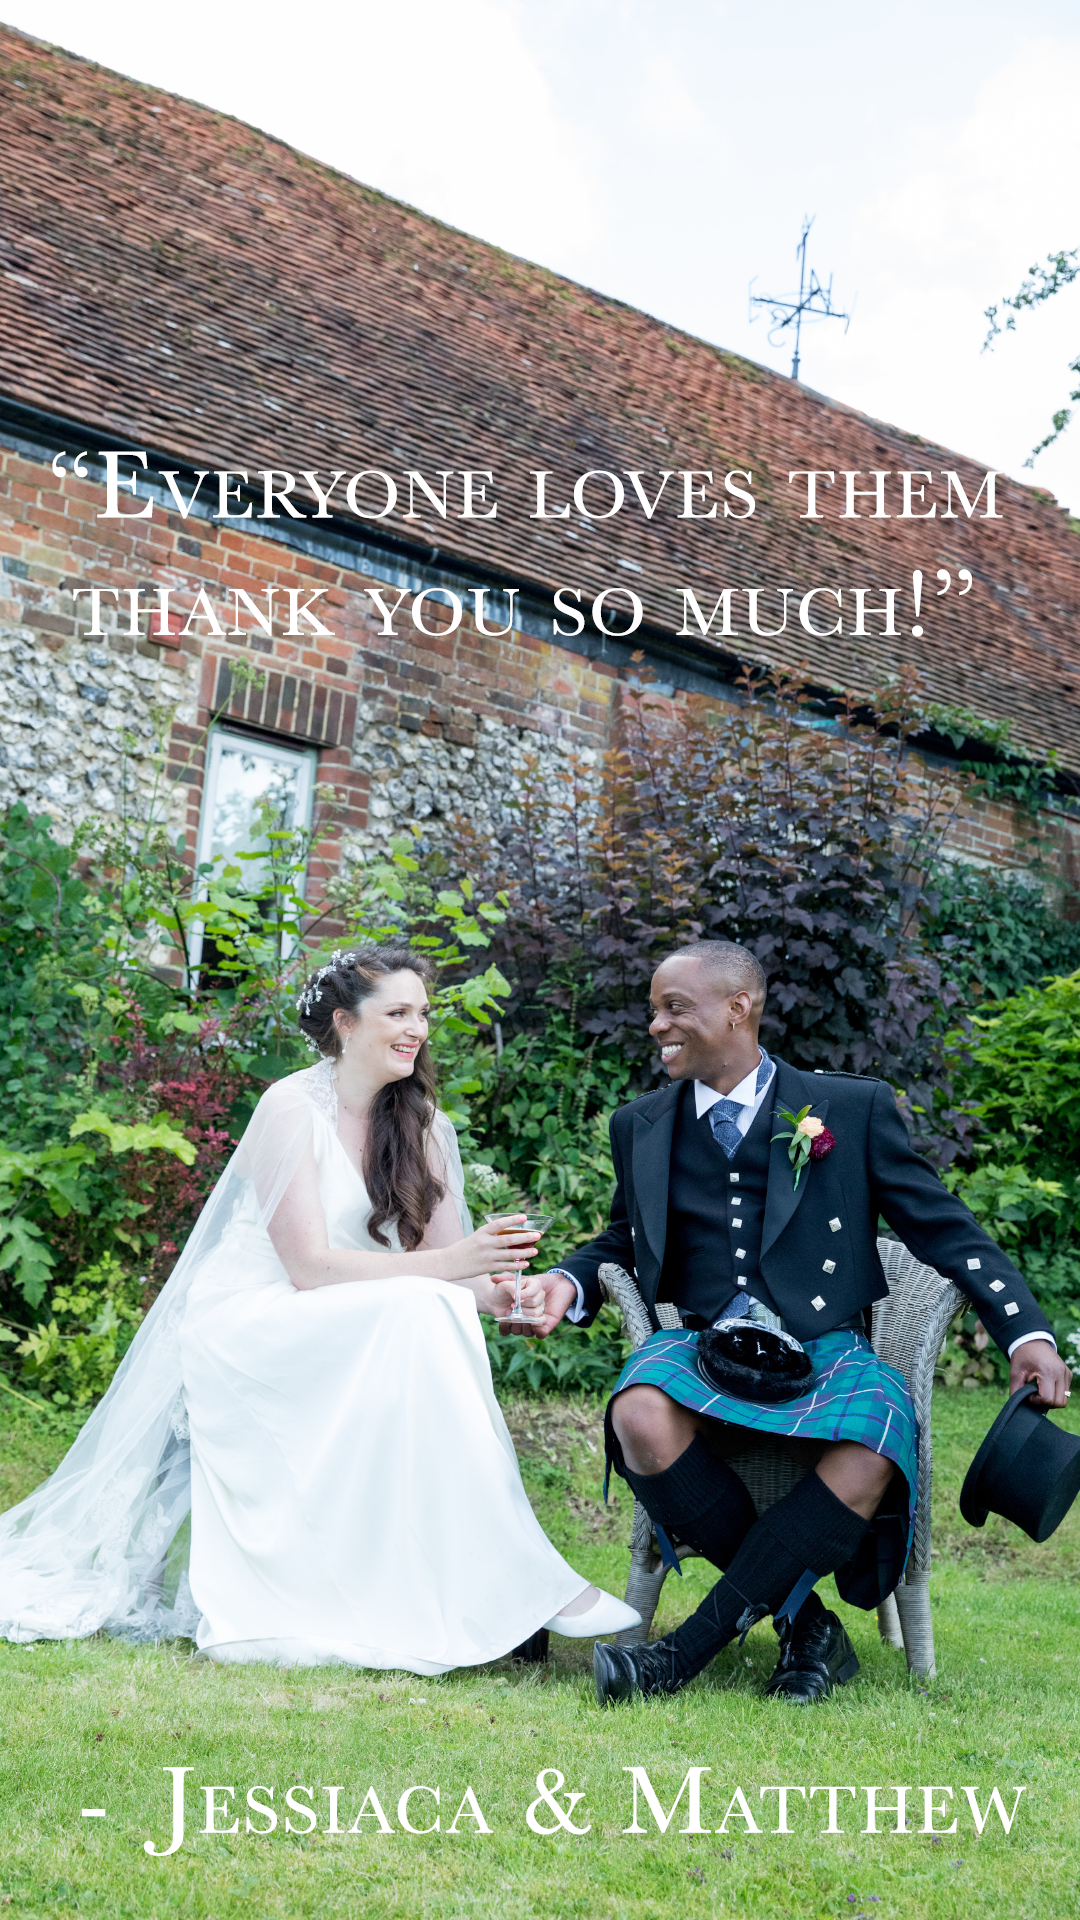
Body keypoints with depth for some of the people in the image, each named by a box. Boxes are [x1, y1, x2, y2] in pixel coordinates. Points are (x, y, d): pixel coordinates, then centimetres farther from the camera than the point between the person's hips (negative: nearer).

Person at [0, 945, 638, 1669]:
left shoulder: (422, 1126, 6)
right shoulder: (292, 1109, -13)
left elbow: (444, 1263, -1)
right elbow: (309, 1265, -20)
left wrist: (500, 1293, -25)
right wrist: (452, 1265, -29)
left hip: (362, 1340, 6)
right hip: (252, 1332, -6)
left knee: (440, 1324, -27)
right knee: (417, 1316, -31)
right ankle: (499, 1582, -27)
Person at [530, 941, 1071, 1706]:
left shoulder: (854, 1109, 6)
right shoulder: (640, 1126, 16)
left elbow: (948, 1231, 7)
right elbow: (623, 1242, 28)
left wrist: (1028, 1334, -4)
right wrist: (568, 1282, 6)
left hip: (825, 1349, -2)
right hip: (701, 1348, 2)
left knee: (870, 1453, -36)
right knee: (641, 1418, -34)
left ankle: (690, 1647, -27)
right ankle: (803, 1622, -16)